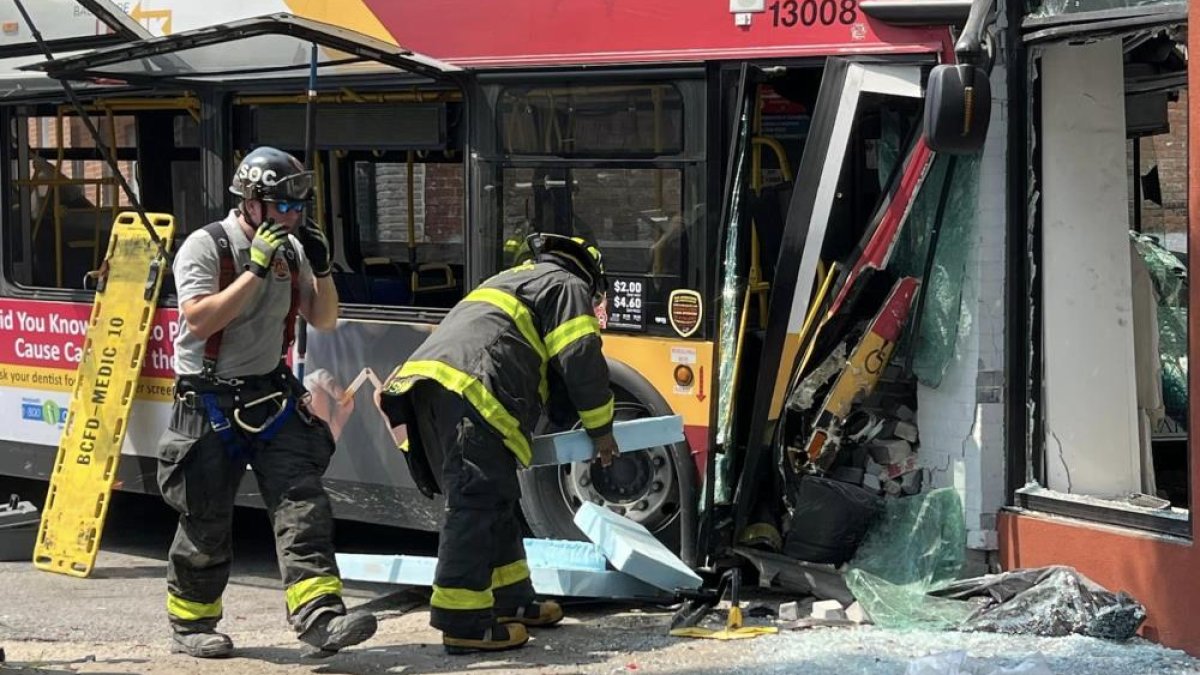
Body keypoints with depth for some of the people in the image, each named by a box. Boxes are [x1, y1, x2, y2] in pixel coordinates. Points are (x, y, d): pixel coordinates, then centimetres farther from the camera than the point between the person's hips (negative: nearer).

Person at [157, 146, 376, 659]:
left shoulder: (290, 250, 7)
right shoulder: (206, 247, -11)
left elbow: (324, 321, 11)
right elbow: (198, 322, -23)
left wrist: (322, 270, -7)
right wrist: (256, 269, -25)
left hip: (271, 397, 5)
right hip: (211, 404, -5)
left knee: (302, 503, -10)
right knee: (207, 522, 3)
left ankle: (319, 618, -17)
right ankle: (189, 625, 21)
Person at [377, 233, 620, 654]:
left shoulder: (509, 283, 39)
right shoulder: (567, 286, 13)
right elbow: (582, 363, 4)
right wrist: (601, 430, 15)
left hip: (426, 382, 9)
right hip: (469, 392, -9)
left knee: (494, 501, 17)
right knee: (476, 504, -12)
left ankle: (512, 601, 22)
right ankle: (464, 623, -17)